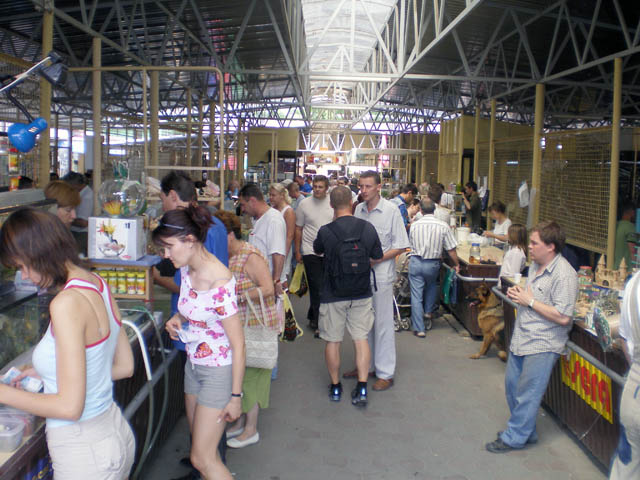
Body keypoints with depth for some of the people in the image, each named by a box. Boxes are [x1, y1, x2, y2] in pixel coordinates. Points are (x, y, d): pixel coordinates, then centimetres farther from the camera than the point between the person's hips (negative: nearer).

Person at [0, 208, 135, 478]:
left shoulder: (67, 303, -24)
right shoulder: (98, 285, 0)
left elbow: (69, 406, -23)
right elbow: (124, 367, 10)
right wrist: (48, 374, 14)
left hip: (84, 454, -8)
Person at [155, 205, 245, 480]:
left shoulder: (220, 284, -27)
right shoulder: (187, 270, -2)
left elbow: (238, 344, -21)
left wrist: (235, 395, -16)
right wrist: (177, 318, -2)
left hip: (218, 372, -8)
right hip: (193, 365, 8)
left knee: (202, 458, -2)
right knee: (200, 445, 18)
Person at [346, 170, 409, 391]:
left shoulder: (391, 210, -9)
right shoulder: (359, 209, 6)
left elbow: (400, 246, -9)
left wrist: (375, 259, -17)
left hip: (381, 275, -5)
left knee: (383, 324, 1)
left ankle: (385, 373, 10)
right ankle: (366, 365, 29)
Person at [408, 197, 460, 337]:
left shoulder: (414, 225, -4)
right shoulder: (443, 226, -8)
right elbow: (451, 249, -5)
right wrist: (457, 264, 8)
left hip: (415, 262, -1)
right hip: (433, 264, 1)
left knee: (416, 295, 3)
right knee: (432, 286, 32)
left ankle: (419, 329, 4)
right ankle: (428, 312, 31)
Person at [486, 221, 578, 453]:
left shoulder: (564, 275, -21)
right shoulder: (536, 266, 8)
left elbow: (562, 317, -26)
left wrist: (530, 301, -20)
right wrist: (517, 293, 3)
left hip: (542, 346, -9)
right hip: (522, 338, 9)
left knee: (527, 394, 2)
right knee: (512, 384, 18)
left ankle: (515, 437, 17)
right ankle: (524, 429, 34)